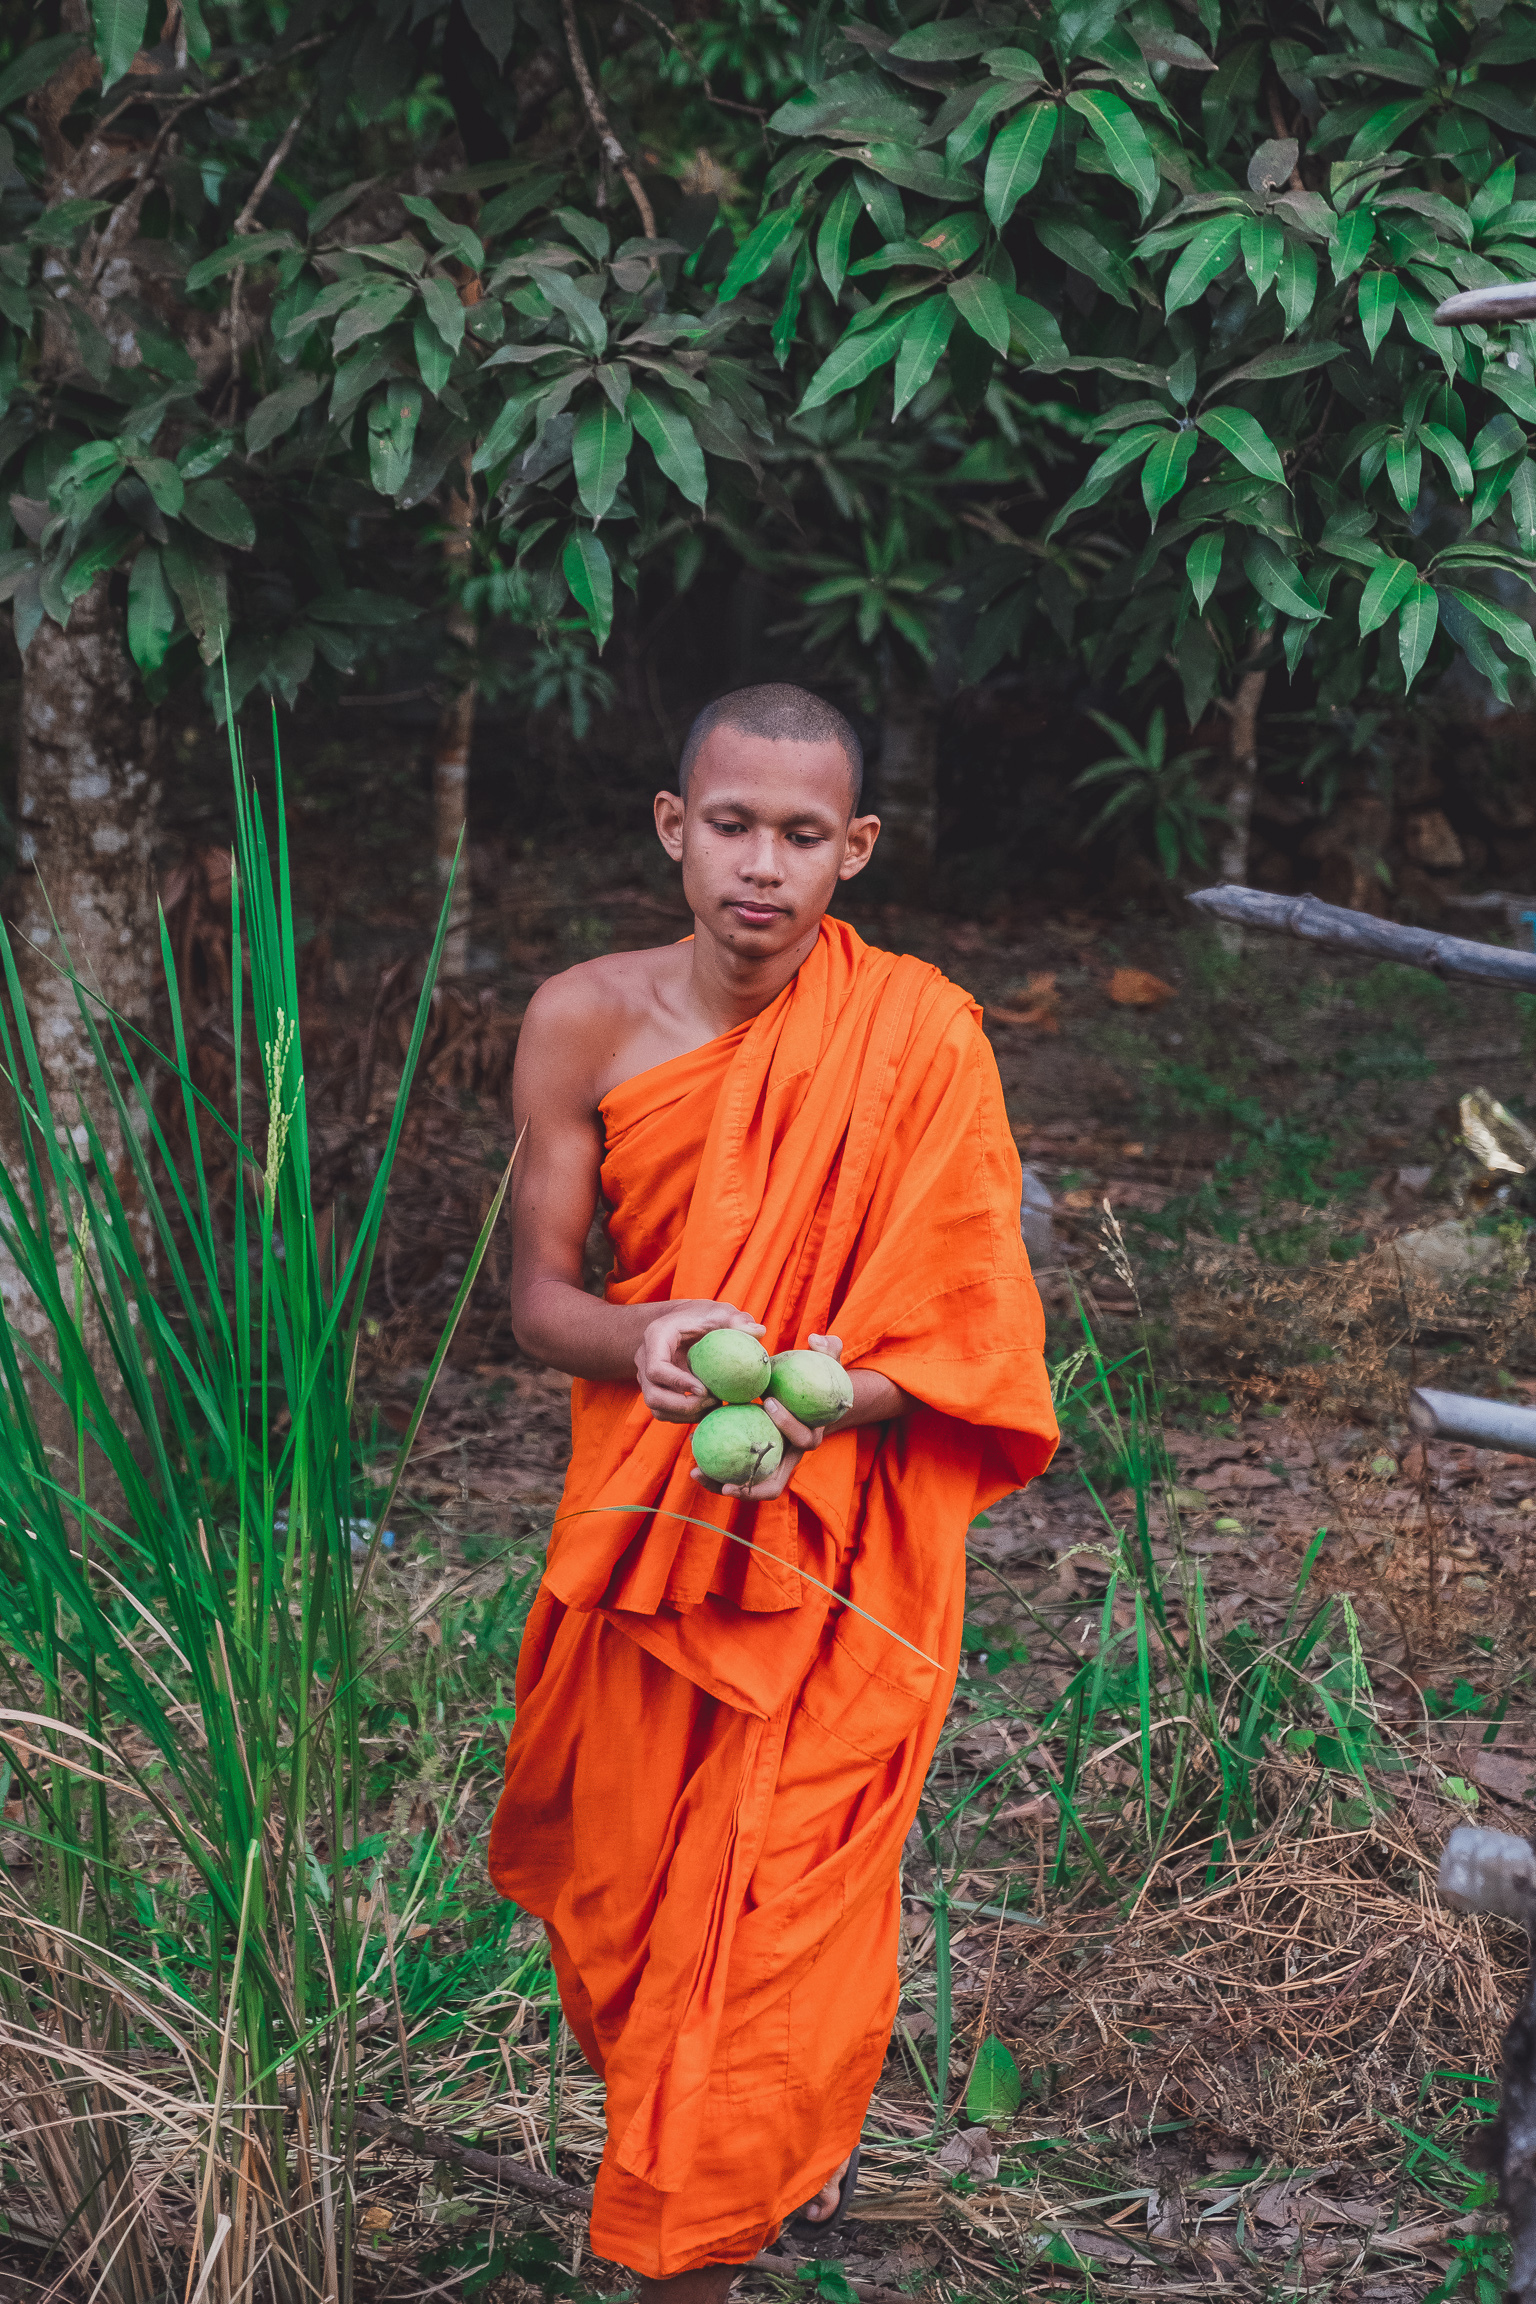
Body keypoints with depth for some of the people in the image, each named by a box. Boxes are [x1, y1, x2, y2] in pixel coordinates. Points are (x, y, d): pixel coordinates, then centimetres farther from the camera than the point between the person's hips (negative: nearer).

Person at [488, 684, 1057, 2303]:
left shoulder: (917, 1040, -14)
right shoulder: (585, 1022, -7)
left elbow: (966, 1335, -11)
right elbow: (537, 1295, -5)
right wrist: (644, 1341, -27)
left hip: (835, 1543, -3)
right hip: (641, 1511, 3)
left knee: (777, 1913, -2)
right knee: (628, 1871, 16)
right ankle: (796, 2129, 46)